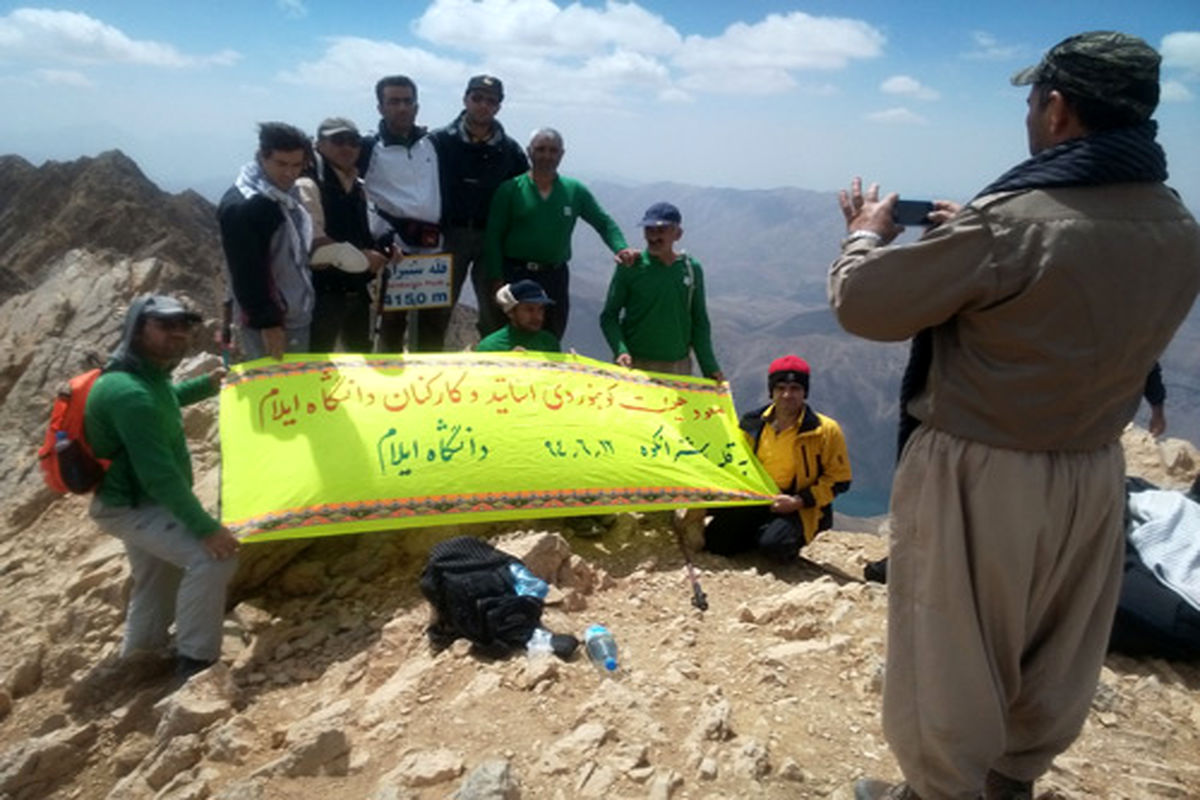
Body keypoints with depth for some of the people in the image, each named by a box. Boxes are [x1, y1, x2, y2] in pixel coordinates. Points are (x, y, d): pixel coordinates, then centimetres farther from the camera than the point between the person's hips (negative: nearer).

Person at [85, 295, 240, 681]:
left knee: (156, 587, 23)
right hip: (131, 507, -11)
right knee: (213, 558, -24)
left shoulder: (148, 374, 2)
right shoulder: (130, 392, -30)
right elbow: (159, 473, -34)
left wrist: (207, 385, 21)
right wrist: (205, 527, -33)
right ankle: (195, 662, -14)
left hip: (142, 503, 11)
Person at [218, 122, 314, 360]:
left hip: (296, 316, 9)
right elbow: (247, 274, -21)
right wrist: (266, 322, -21)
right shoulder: (241, 206, -20)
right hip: (268, 321, -9)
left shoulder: (287, 194, 8)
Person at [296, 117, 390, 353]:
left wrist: (381, 250, 6)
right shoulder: (308, 186, -13)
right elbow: (316, 245, -22)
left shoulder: (358, 187, 13)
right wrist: (363, 259, -14)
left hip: (357, 292, 8)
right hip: (324, 294, -8)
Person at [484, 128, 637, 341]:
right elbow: (493, 236, -2)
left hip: (555, 276, 3)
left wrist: (620, 248, -11)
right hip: (516, 274, -3)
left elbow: (604, 223, 9)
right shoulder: (510, 190, -1)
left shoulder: (575, 191, 7)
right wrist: (496, 279, -8)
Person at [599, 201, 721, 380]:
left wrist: (709, 367, 8)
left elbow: (699, 321, 9)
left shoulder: (691, 269, 3)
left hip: (678, 366, 2)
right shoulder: (630, 267, -5)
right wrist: (620, 350, -18)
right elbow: (609, 316, -2)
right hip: (634, 364, -2)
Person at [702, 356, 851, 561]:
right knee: (714, 541, -14)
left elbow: (839, 480, -5)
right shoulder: (753, 424, 5)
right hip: (755, 503, 4)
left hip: (800, 509, -4)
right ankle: (759, 534, 14)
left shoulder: (826, 430, -7)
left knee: (773, 545, -33)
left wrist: (798, 501, -16)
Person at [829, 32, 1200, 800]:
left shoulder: (1010, 222, -24)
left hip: (980, 476, -7)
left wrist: (868, 235, 3)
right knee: (1056, 650, 23)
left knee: (951, 653, 12)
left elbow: (863, 304, -17)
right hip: (1092, 474, 7)